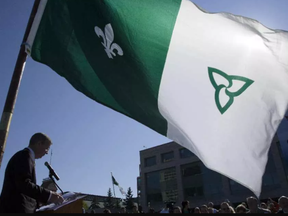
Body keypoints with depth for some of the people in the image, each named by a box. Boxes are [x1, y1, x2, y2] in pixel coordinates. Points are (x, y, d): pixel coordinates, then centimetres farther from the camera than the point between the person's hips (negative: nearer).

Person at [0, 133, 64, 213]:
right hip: (17, 209, -10)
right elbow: (24, 184, -21)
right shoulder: (26, 155, -8)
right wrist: (48, 195, -22)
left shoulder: (22, 156, 22)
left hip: (13, 208, 10)